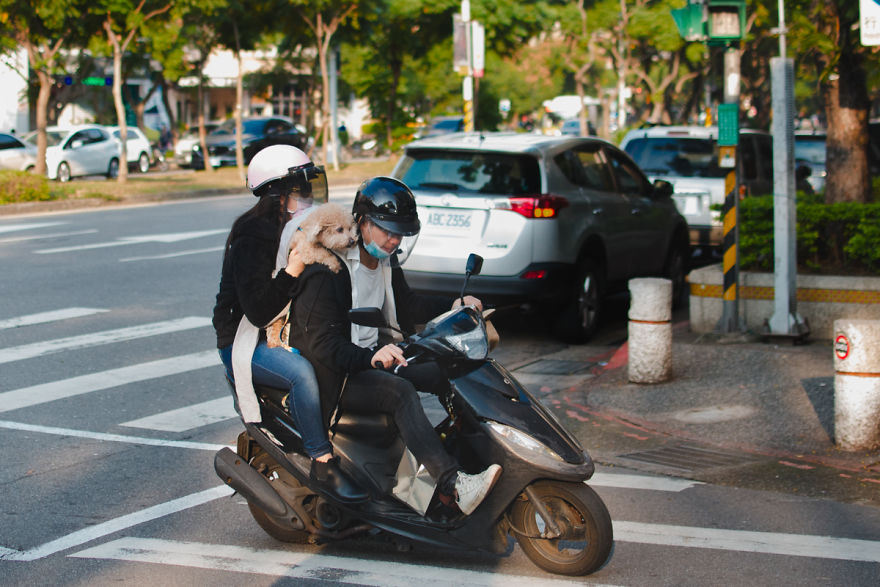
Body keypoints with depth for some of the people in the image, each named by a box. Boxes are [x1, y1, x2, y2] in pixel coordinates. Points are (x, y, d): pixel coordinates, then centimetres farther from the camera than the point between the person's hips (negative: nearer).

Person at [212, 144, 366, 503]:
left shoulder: (300, 229, 8)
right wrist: (294, 269, -34)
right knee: (302, 372, -35)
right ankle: (322, 463, -29)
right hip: (245, 341, -9)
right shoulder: (253, 238, -19)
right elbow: (257, 311, -29)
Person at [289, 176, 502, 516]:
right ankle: (451, 485, -46)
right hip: (336, 374, -9)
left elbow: (406, 304, 23)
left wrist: (453, 306, 7)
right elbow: (321, 344, -25)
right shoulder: (327, 270, -19)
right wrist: (371, 358, -40)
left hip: (377, 358, 9)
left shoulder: (386, 261, 9)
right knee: (399, 391, -34)